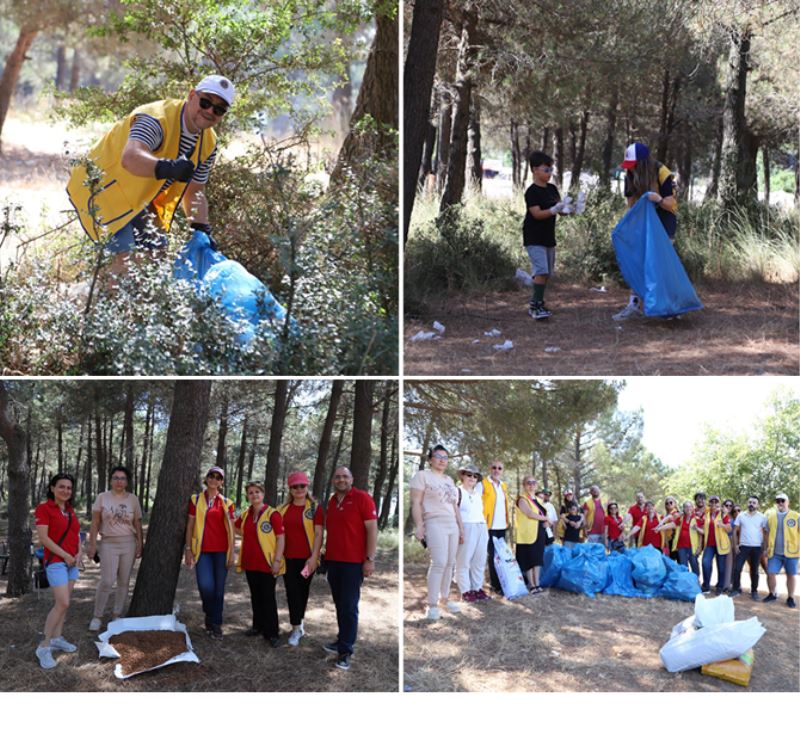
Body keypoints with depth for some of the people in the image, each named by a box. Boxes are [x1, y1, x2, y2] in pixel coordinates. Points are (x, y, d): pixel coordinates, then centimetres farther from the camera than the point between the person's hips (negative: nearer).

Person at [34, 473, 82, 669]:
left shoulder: (70, 510, 11)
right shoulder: (44, 509, -10)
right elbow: (43, 537, -16)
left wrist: (78, 553, -1)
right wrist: (65, 555, -16)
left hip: (72, 561, 7)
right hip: (55, 561, -7)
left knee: (64, 602, 9)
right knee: (62, 603, -15)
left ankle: (57, 638, 19)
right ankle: (44, 646, -8)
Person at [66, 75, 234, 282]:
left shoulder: (209, 144, -1)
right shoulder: (157, 119, -29)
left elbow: (194, 192, 7)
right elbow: (130, 158, -49)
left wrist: (202, 230, -8)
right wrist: (167, 168, -67)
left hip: (139, 200, 9)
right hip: (101, 188, -9)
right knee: (126, 257, -22)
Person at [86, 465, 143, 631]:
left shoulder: (133, 499, 6)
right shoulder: (102, 498, 1)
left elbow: (137, 524, 10)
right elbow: (95, 523, 1)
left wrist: (140, 545, 5)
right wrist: (92, 544, -3)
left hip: (128, 543, 2)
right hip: (109, 543, -2)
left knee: (124, 582, 4)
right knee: (107, 582, -10)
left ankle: (117, 615, 16)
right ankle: (97, 617, 1)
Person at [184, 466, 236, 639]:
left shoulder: (226, 503, 6)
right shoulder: (196, 500, 5)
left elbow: (230, 530, 6)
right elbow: (190, 525, 6)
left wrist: (231, 553, 1)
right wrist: (188, 549, 1)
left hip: (221, 551, 1)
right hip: (202, 550, -1)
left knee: (219, 588, 2)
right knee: (206, 586, -14)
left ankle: (216, 624, 14)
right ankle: (209, 614, 15)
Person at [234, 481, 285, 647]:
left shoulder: (273, 514, -12)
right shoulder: (245, 515, 8)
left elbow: (281, 539, -13)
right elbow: (236, 528, 29)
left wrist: (277, 561, -17)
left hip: (267, 564, -6)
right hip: (250, 563, 6)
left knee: (268, 598, -2)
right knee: (255, 596, 15)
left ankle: (272, 633, 3)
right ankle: (258, 626, 27)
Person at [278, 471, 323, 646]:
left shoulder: (314, 507, -4)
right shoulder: (284, 509, 8)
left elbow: (318, 534, -8)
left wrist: (314, 556, -15)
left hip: (306, 558, -3)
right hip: (289, 558, 3)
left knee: (302, 591, 8)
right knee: (292, 591, -1)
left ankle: (298, 624, 22)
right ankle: (297, 627, 3)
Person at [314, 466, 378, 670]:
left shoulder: (362, 498, -7)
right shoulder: (328, 503, 11)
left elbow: (372, 529, -11)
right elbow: (321, 529, 19)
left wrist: (370, 559, -15)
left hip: (353, 561, -6)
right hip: (333, 560, 6)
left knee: (349, 606, -4)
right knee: (339, 604, 13)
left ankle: (345, 651, -1)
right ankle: (344, 640, 25)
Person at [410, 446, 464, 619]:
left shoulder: (449, 480, 21)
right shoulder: (422, 476, -1)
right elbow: (416, 503, -8)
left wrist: (461, 527, 20)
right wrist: (419, 525, -18)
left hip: (452, 525, 7)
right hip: (435, 524, -7)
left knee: (450, 563, 6)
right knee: (439, 563, -15)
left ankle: (444, 598, 16)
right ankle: (432, 605, -12)